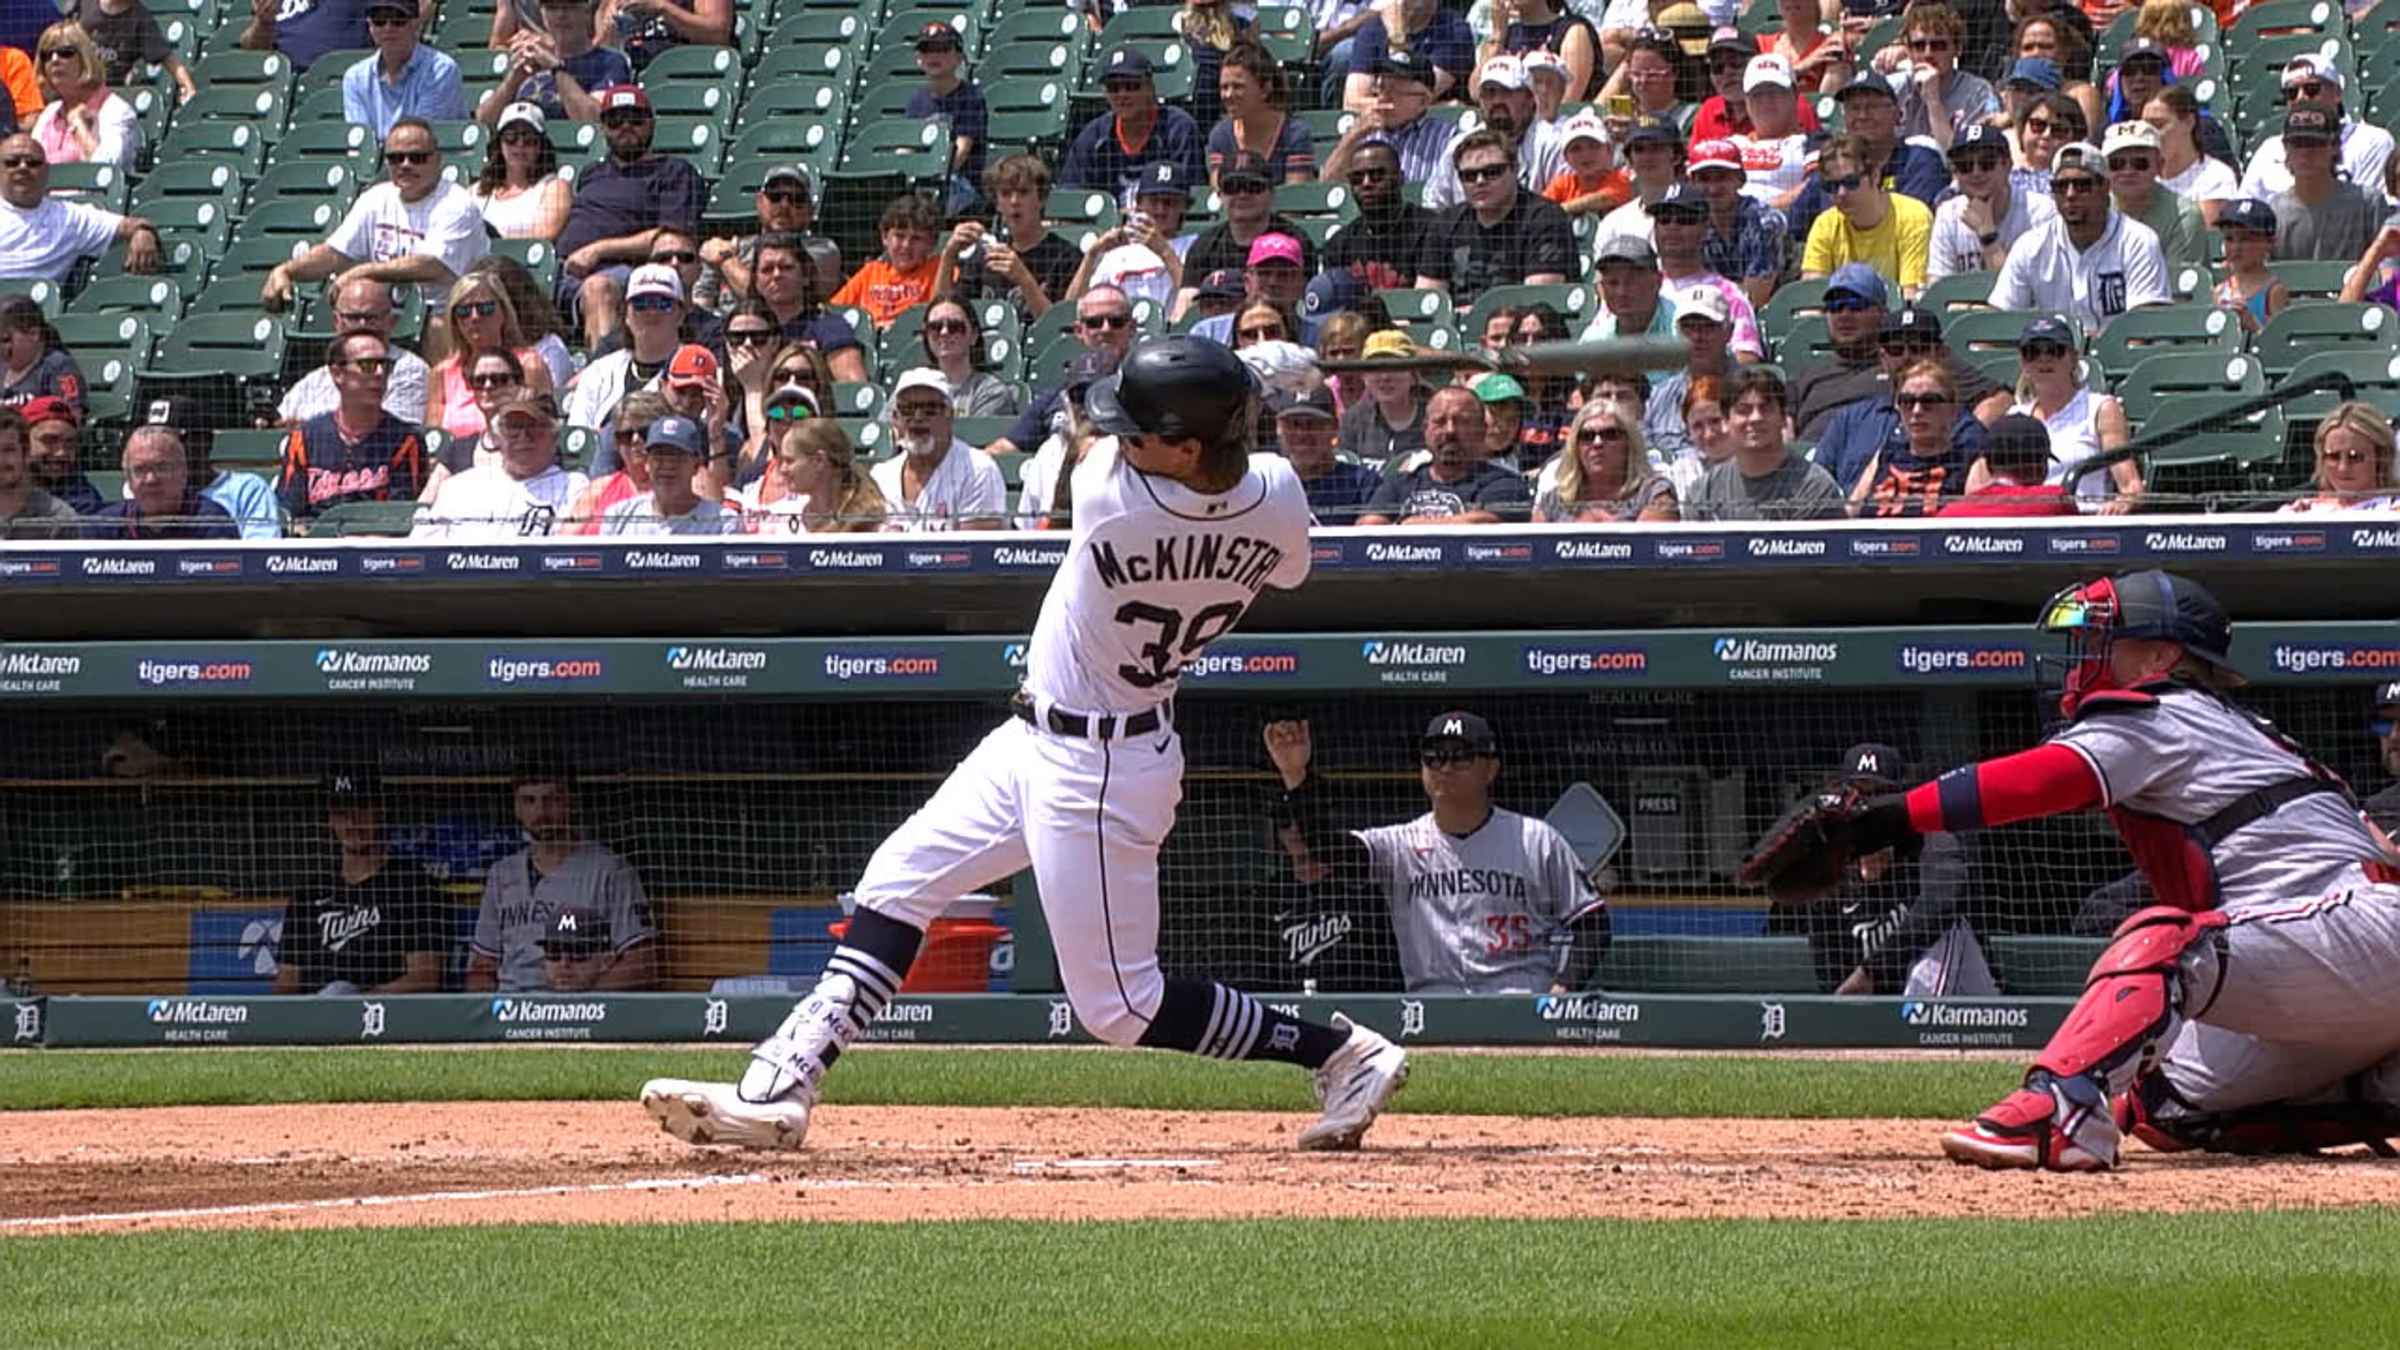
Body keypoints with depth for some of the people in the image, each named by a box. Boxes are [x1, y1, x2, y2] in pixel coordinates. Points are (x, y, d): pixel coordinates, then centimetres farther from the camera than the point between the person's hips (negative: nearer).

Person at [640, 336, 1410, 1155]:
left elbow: (1097, 454, -6)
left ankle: (1344, 1054, 10)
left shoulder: (1112, 495, -32)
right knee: (899, 879, 11)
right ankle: (781, 1088, 9)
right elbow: (1285, 572, 12)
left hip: (1096, 772, -9)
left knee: (1120, 1006, 1)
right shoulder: (1276, 495, -13)